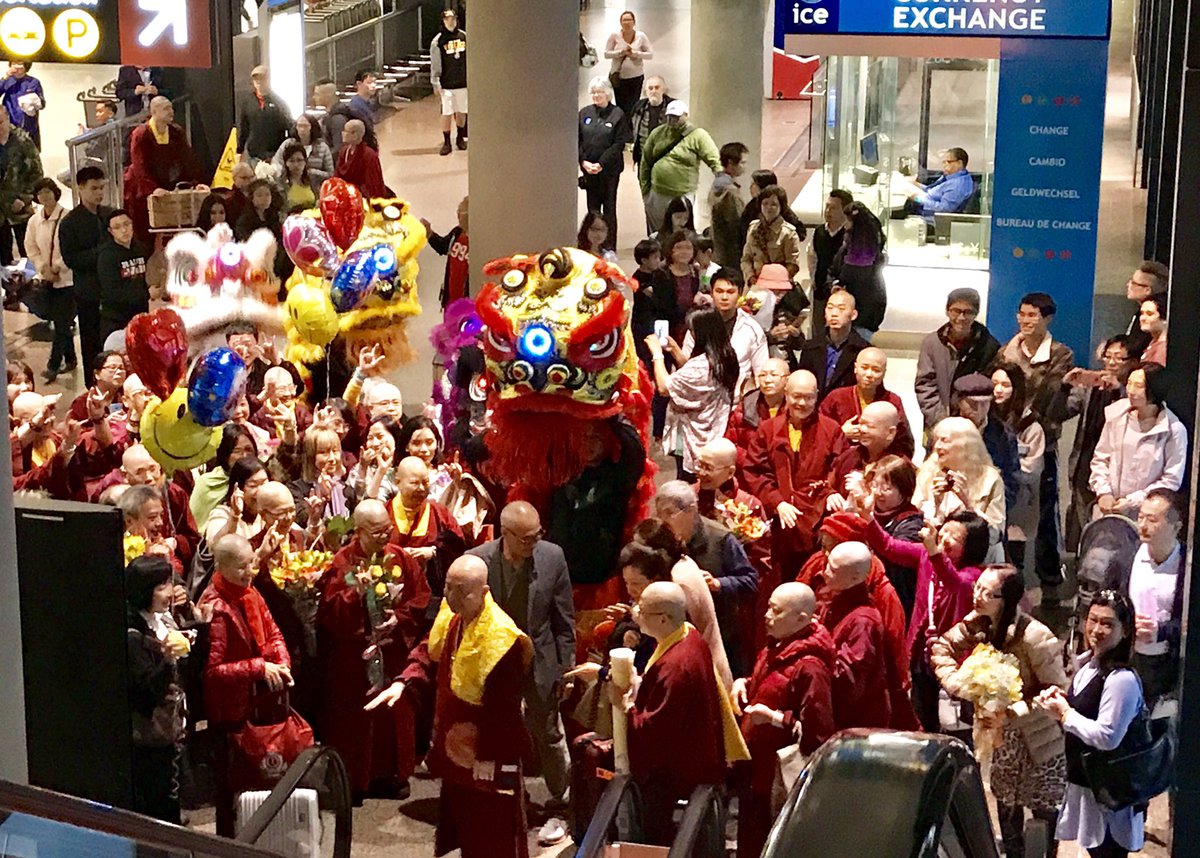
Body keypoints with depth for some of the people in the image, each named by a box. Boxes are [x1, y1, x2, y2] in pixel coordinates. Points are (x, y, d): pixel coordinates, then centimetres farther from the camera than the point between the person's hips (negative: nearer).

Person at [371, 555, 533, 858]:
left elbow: (503, 707, -26)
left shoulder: (500, 637, -27)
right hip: (456, 748, 8)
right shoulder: (450, 618, 0)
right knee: (466, 832, 23)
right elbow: (429, 655, 13)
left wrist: (487, 754, -23)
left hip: (490, 759, -8)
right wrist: (404, 683, -5)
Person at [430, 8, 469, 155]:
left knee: (461, 112, 12)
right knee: (446, 113, -3)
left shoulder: (464, 36, 2)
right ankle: (446, 143, 7)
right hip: (446, 84, -3)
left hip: (463, 82, 3)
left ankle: (460, 138, 31)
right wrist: (435, 84, -6)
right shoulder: (438, 41, -5)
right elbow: (435, 64, -4)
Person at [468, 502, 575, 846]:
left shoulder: (552, 557, -13)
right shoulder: (477, 560, -16)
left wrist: (565, 663, -2)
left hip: (539, 660, 0)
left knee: (549, 734, 11)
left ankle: (559, 808, 26)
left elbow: (564, 616, -3)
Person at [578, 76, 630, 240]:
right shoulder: (584, 113, 6)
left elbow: (619, 144, -9)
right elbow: (577, 140, 5)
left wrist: (601, 164, -15)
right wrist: (583, 161, -9)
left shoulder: (617, 114, -4)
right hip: (588, 169, 3)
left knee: (609, 208, 1)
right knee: (592, 207, 7)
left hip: (609, 169, -3)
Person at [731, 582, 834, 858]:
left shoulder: (809, 667, -24)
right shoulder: (776, 646, 7)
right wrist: (744, 684, 7)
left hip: (779, 779, -9)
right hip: (753, 768, 9)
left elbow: (818, 731, -26)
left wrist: (776, 718, -29)